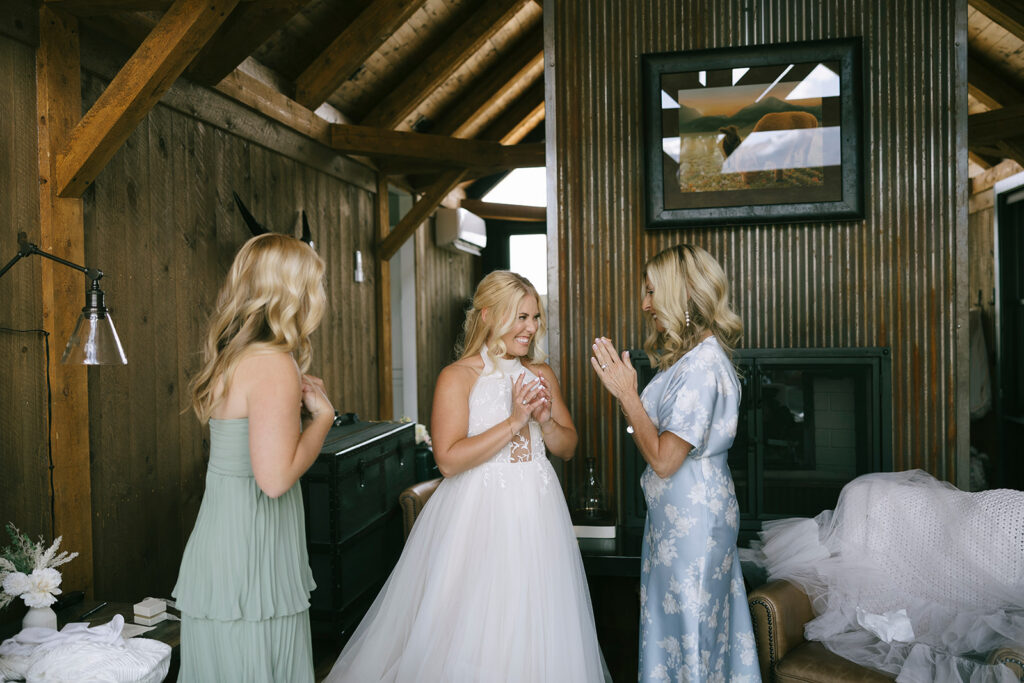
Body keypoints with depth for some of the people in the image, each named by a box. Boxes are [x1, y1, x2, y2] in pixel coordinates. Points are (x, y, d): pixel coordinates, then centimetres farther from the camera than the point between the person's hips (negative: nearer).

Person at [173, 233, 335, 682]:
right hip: (250, 564, -9)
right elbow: (275, 478, -25)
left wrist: (299, 402, 9)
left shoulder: (234, 358, 9)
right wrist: (322, 413, -13)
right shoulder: (274, 365, -20)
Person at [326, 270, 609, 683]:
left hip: (538, 510, 5)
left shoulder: (542, 374, 7)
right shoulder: (458, 377, -10)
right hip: (480, 513, -5)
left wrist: (546, 420, -8)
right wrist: (514, 422, -21)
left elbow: (567, 448, 12)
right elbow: (448, 459, -19)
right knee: (473, 630, 5)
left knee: (534, 627, 15)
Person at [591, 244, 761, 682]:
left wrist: (627, 393, -19)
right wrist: (622, 387, 9)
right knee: (672, 620, 20)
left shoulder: (702, 364, -22)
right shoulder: (690, 356, 10)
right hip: (675, 511, 10)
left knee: (690, 625, 5)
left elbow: (663, 458, -24)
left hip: (692, 514, -10)